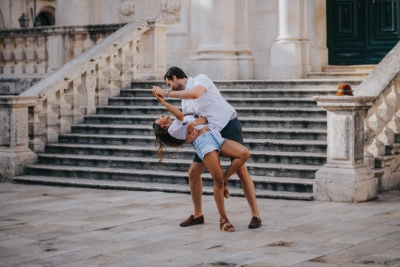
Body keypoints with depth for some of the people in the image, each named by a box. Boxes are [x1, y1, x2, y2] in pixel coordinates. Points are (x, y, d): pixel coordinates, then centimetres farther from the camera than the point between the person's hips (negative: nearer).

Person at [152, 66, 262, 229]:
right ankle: (197, 215, 15)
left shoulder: (201, 79, -6)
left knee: (241, 171, -11)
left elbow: (194, 94, -29)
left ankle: (255, 215, -4)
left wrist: (166, 93, -24)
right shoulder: (185, 102, 14)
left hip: (229, 126, -8)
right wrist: (188, 137, -18)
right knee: (193, 173, 2)